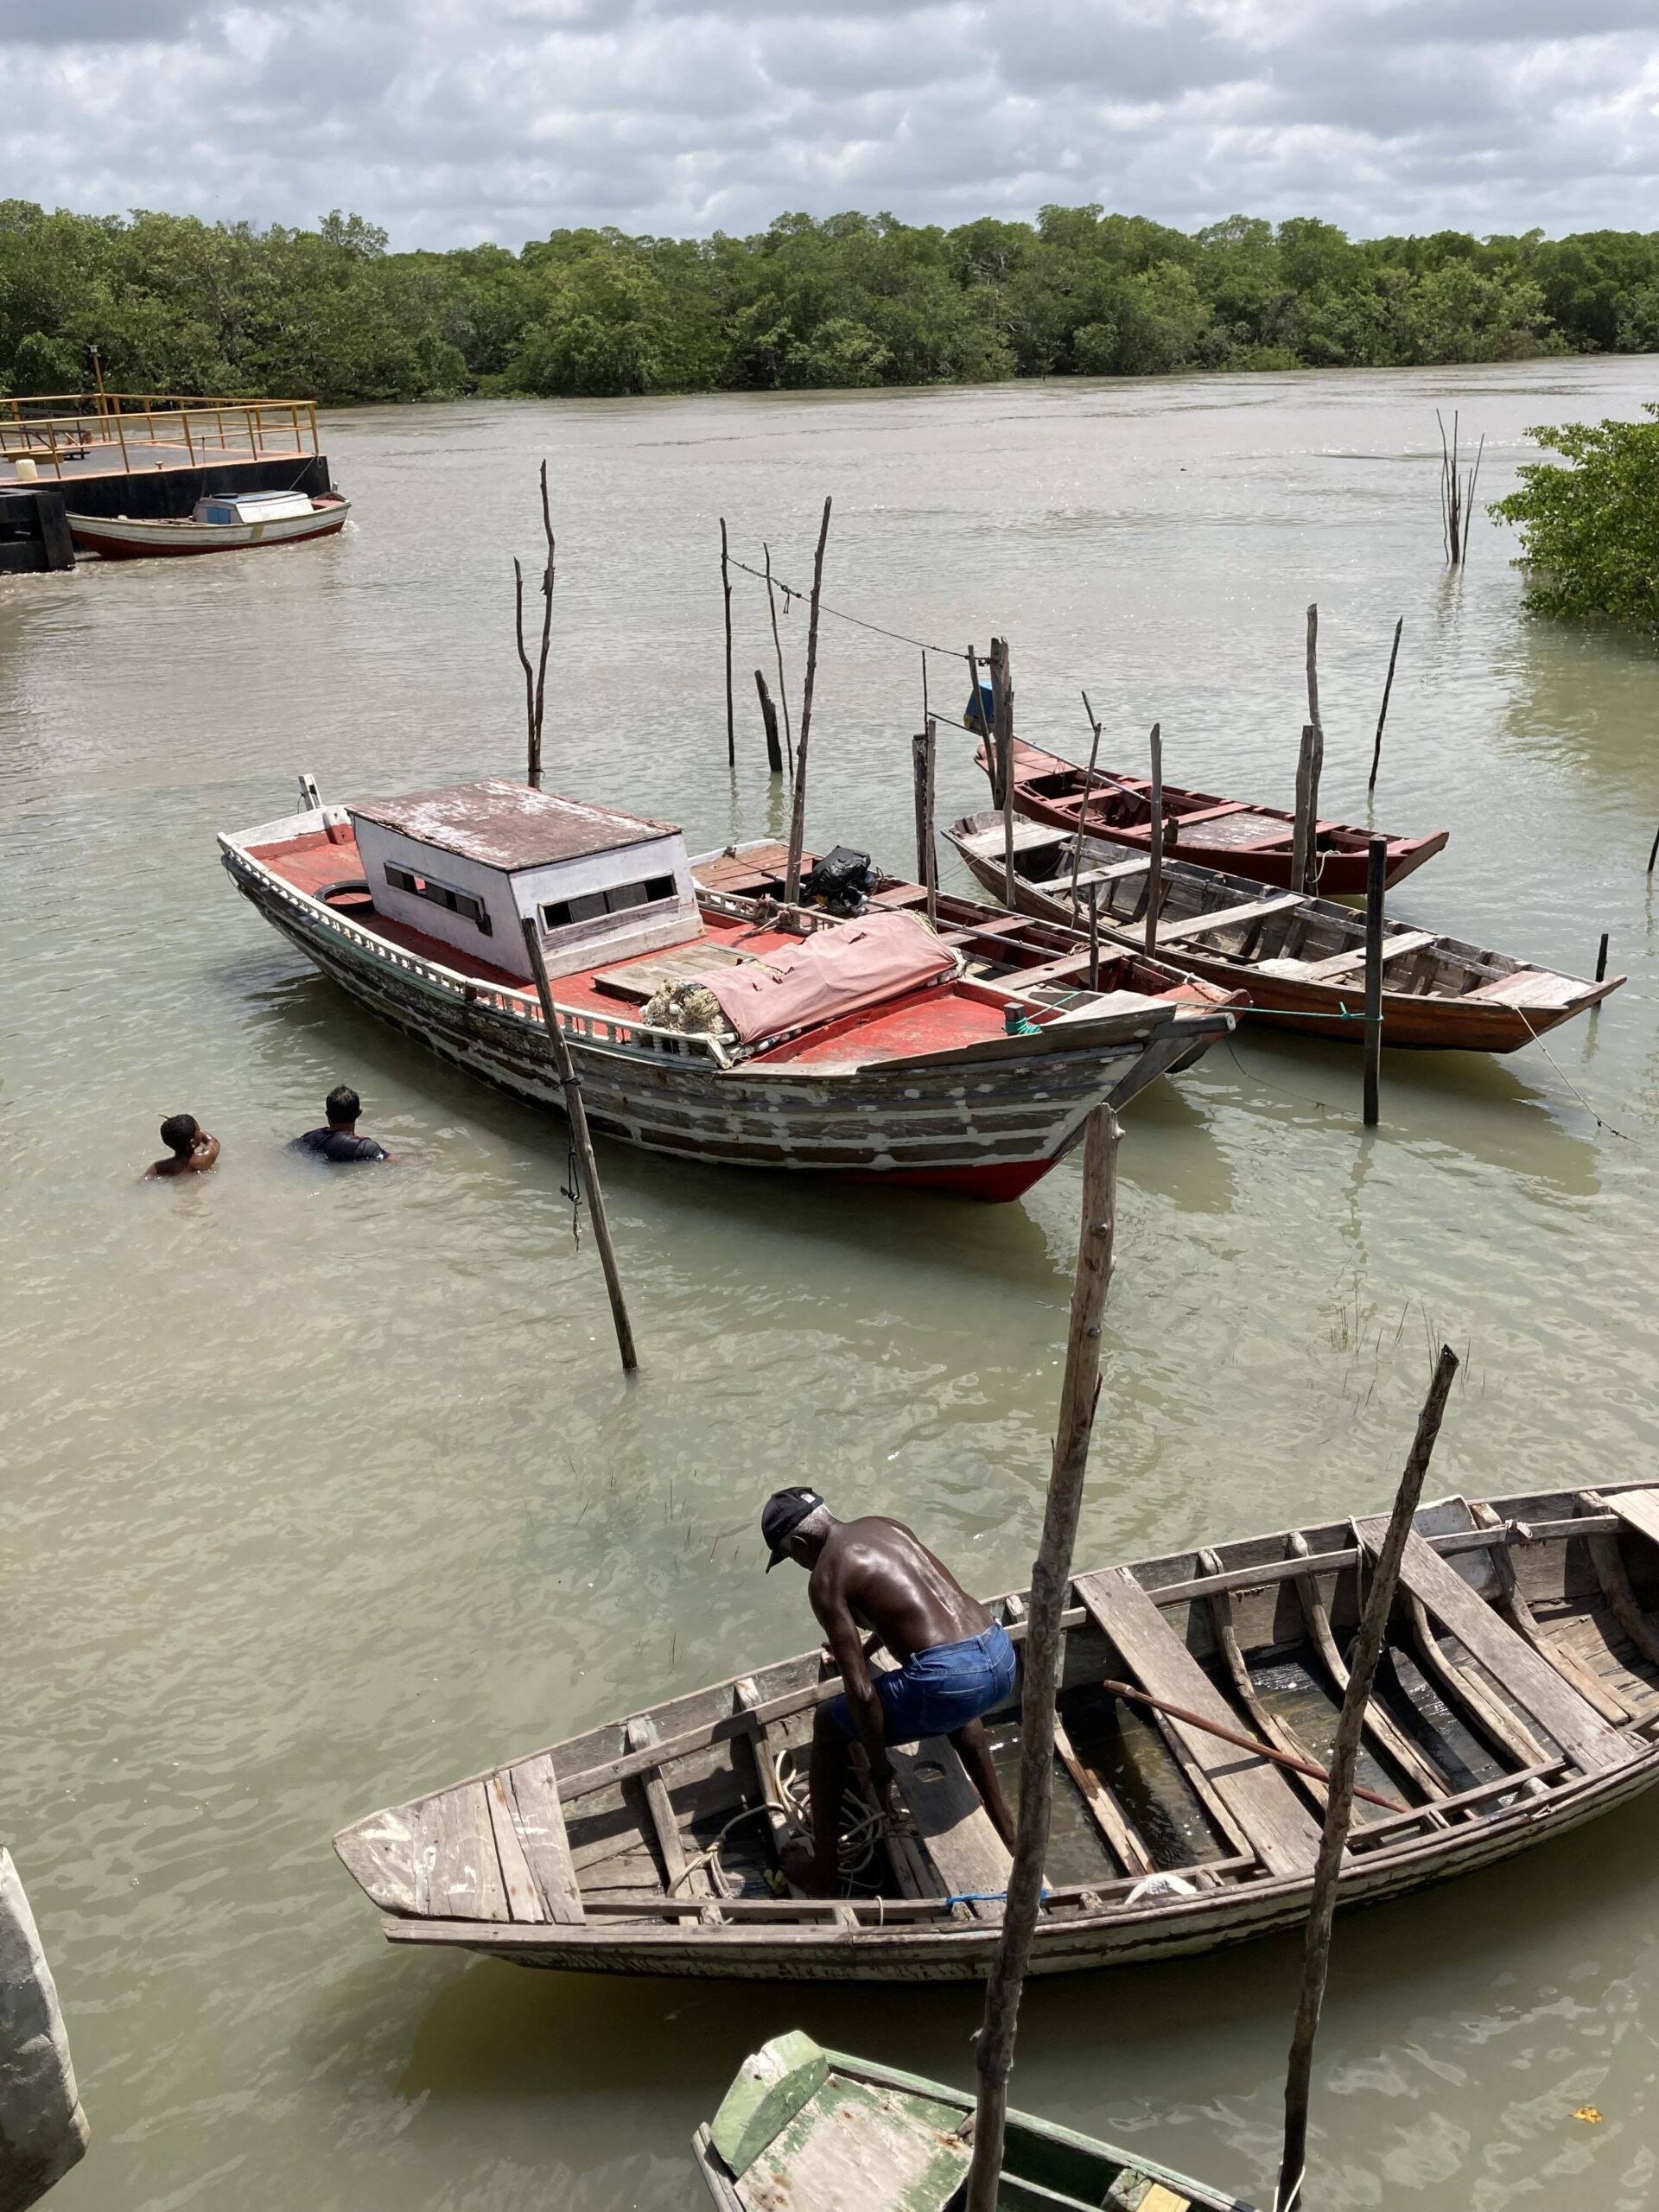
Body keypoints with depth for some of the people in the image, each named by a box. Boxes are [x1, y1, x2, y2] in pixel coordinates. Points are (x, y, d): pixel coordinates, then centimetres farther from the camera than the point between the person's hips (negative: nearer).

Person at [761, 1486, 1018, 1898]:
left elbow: (862, 1694, -7)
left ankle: (822, 1876, 25)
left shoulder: (825, 1578, -2)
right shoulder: (885, 1525, 20)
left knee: (829, 1725, 17)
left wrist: (881, 1771, 6)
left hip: (951, 1677, -7)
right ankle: (1005, 1826, 52)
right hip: (1001, 1658, 7)